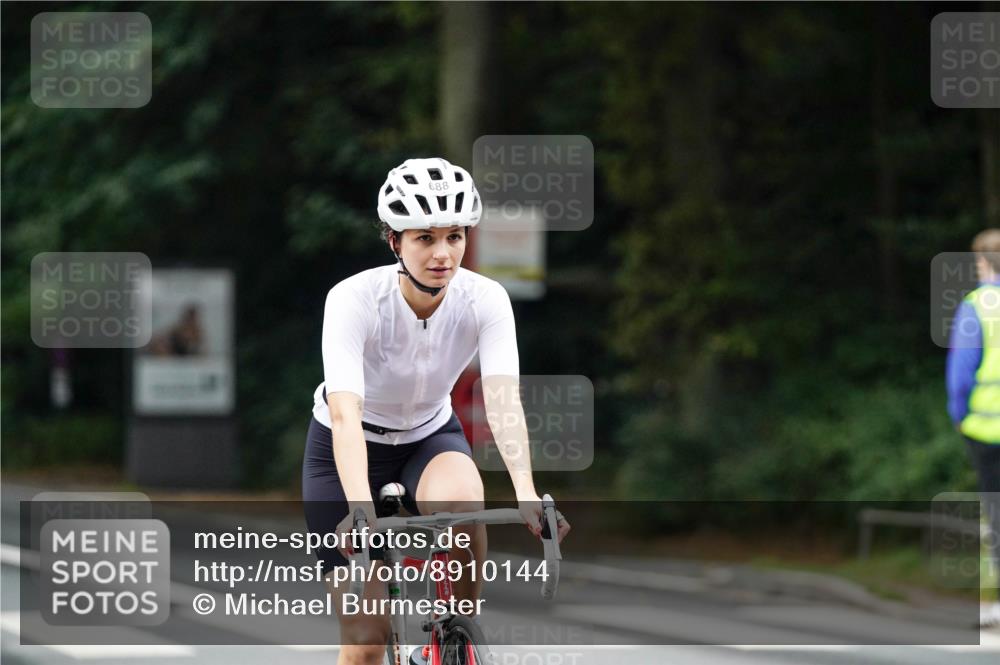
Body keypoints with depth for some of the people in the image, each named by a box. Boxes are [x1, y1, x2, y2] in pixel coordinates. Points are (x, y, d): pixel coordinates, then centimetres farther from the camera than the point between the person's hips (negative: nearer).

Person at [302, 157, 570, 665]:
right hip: (350, 450, -2)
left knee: (461, 502, -36)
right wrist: (361, 508, -56)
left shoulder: (485, 300, -21)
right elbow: (345, 412, -40)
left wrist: (526, 494, -50)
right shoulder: (354, 299, -29)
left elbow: (503, 398, -34)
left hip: (429, 437, 2)